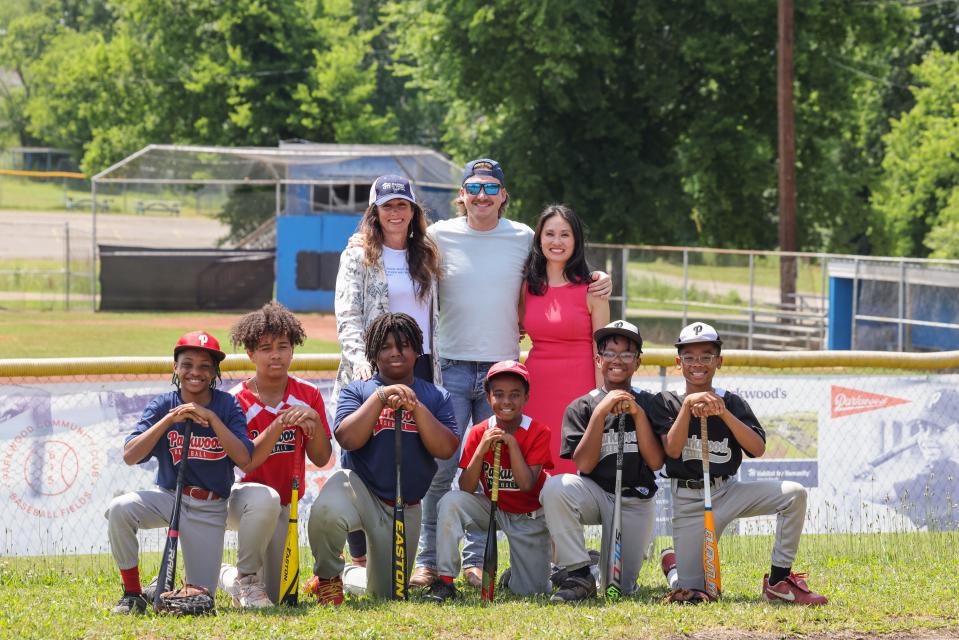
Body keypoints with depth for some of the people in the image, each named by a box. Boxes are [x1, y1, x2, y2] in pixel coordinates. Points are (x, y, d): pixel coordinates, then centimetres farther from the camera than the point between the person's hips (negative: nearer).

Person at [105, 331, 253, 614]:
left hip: (210, 509, -1)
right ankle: (133, 594, -14)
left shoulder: (227, 405, -5)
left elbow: (244, 460, -16)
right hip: (169, 496, 1)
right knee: (120, 508, -31)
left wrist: (211, 418, -23)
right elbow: (130, 456, -15)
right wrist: (169, 419, -23)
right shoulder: (163, 405, -4)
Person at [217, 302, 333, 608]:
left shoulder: (308, 395, -2)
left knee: (274, 597, -1)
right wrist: (279, 425, -31)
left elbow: (321, 458, -5)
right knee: (266, 498, -42)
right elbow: (245, 462, -21)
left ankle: (227, 575, 33)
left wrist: (313, 419, -23)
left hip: (284, 507, 4)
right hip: (239, 497, -4)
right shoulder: (237, 400, -12)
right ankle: (245, 578, -21)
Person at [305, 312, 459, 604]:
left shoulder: (435, 397, 9)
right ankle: (327, 576, -8)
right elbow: (348, 439, -13)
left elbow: (446, 449, -7)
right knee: (326, 512, -40)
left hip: (406, 508, 3)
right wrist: (381, 397, -19)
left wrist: (415, 407, -17)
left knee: (387, 593, 4)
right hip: (360, 489, -3)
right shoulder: (357, 391, 5)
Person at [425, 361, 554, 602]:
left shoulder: (538, 432, -15)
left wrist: (511, 443, -28)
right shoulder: (479, 433, -9)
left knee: (529, 591, -9)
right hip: (493, 508, 2)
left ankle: (515, 575, 30)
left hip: (529, 517, -2)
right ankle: (445, 580, -23)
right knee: (451, 502, -29)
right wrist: (481, 450, -28)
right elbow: (466, 488, -15)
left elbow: (527, 485, -24)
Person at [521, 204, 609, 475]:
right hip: (536, 389, 4)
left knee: (575, 471, -6)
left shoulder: (591, 289, -3)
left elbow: (601, 352, -3)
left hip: (578, 390, -4)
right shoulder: (528, 286, 8)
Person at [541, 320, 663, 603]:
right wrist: (601, 412, -17)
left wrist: (638, 413, -15)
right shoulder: (581, 407, 1)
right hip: (596, 493, 0)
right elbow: (584, 465, -11)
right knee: (555, 487, -34)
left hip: (636, 502, 0)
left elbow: (655, 462, -7)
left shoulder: (649, 404, 3)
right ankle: (579, 575, -23)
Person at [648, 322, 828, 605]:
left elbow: (758, 449, -9)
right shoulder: (667, 402, 2)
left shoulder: (732, 402, 4)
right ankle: (674, 560, 29)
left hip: (728, 492, 2)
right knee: (692, 592, -9)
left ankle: (778, 582, -16)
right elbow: (673, 450, -13)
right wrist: (689, 405, -20)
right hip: (688, 502, -2)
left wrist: (723, 413, -20)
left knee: (794, 494, -24)